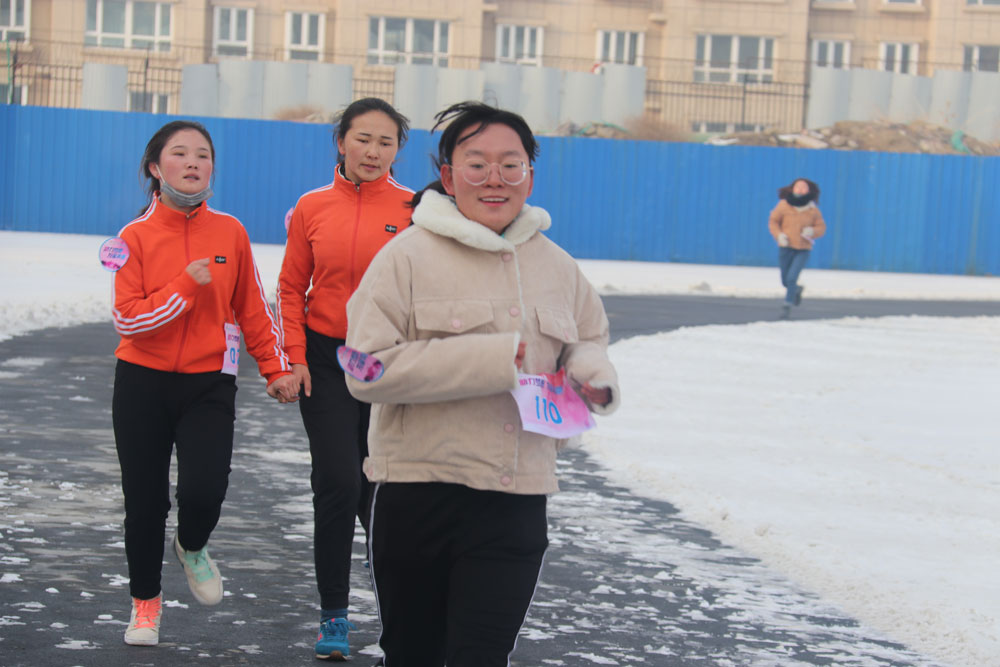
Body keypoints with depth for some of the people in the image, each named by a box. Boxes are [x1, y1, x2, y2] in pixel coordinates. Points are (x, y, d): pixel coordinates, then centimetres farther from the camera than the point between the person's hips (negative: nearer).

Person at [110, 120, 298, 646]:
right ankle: (145, 602, 28)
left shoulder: (230, 232, 0)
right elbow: (127, 319, -12)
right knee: (144, 500, 5)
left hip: (209, 384, 0)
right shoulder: (136, 237, -5)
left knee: (204, 489, -18)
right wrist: (187, 286, -18)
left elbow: (252, 308, 9)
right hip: (143, 384, 0)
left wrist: (276, 368, 8)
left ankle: (192, 547, 19)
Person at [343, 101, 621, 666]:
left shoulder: (557, 265, 9)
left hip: (516, 501, 2)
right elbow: (369, 370, -15)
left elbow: (588, 340, 25)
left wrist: (593, 375, -1)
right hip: (419, 492, -2)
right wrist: (490, 359, -19)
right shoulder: (409, 256, -6)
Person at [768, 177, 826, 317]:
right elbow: (773, 221, 2)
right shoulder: (784, 205, -7)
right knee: (786, 281, 11)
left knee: (792, 277, -16)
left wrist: (812, 231, -17)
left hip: (803, 250, -1)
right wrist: (778, 235, -14)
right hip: (786, 248, 1)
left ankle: (787, 306, -2)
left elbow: (821, 227, 5)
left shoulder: (813, 210, -4)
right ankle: (797, 289, 46)